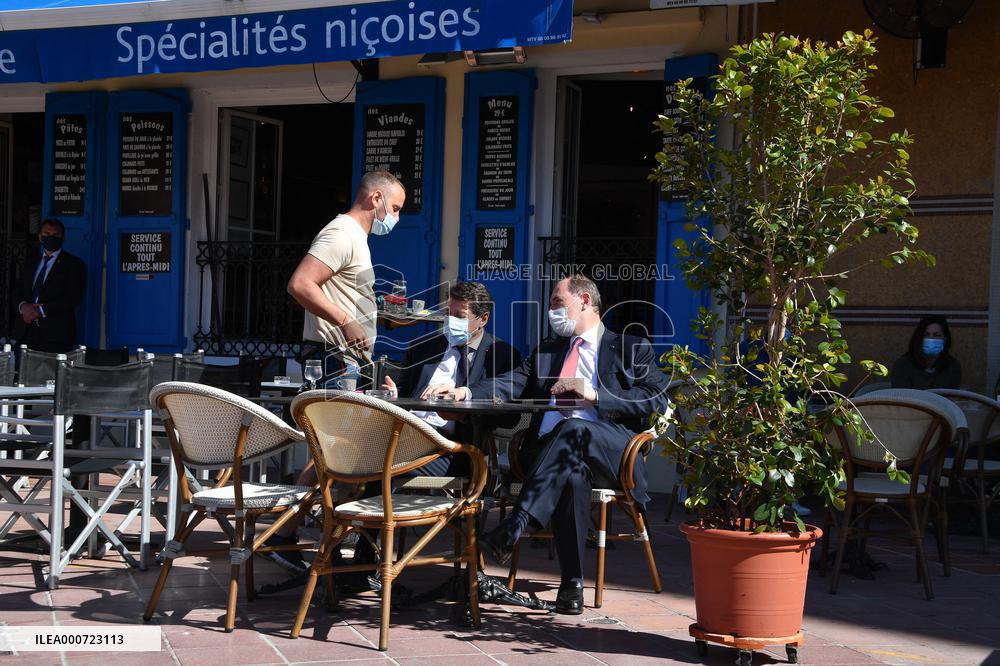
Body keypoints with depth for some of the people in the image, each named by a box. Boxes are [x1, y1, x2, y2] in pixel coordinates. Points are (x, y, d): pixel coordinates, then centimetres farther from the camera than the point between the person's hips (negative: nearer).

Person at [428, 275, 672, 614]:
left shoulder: (633, 348, 18)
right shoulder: (546, 351, 30)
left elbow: (657, 399, 2)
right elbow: (510, 385, 13)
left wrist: (595, 395, -7)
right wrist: (466, 392, -7)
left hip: (612, 451, -2)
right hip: (549, 452, 2)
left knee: (574, 428, -37)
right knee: (571, 471, -36)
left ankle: (514, 527, -44)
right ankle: (572, 581, -32)